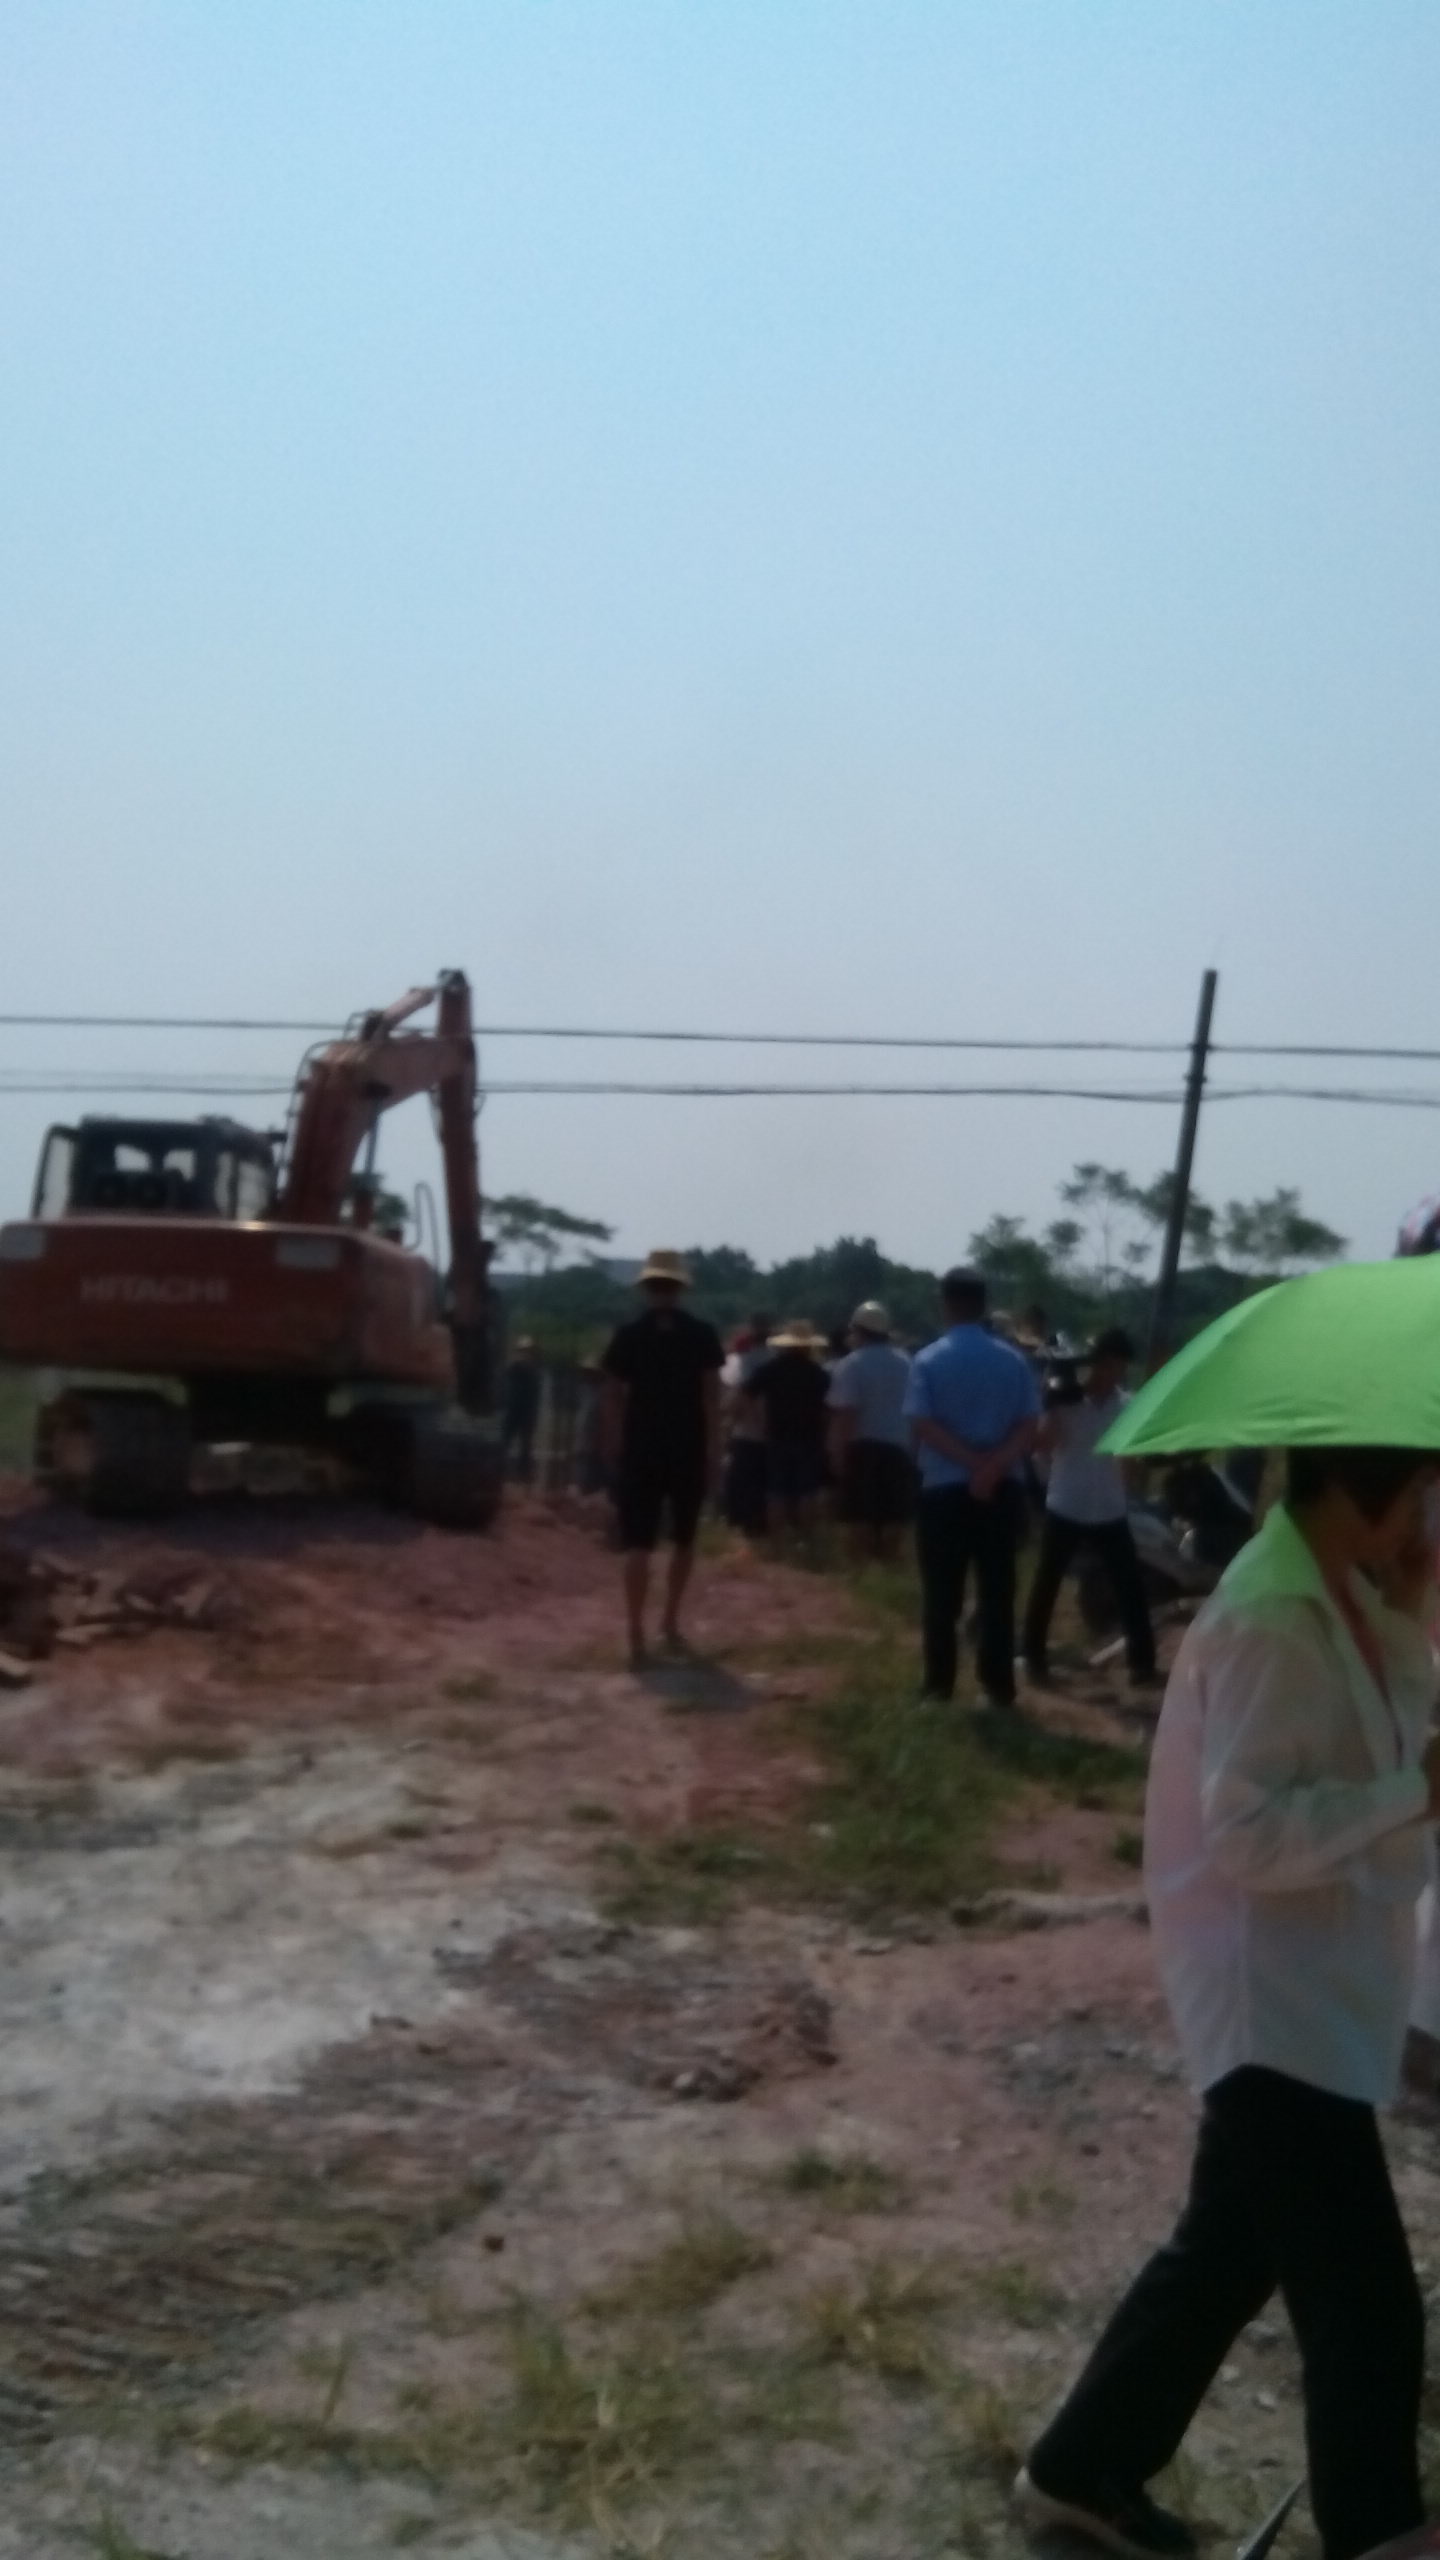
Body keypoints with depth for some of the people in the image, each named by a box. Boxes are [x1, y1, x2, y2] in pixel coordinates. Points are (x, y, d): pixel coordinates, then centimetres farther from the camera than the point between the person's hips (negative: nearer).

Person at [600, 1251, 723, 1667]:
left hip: (641, 1449, 0)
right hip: (690, 1450, 1)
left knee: (638, 1544, -3)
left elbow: (614, 1395, -2)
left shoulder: (627, 1335, -1)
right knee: (683, 1539, 18)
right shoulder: (702, 1334, -2)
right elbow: (711, 1396, -5)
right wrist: (713, 1449, -2)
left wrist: (612, 1444, 7)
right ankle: (670, 1621, 24)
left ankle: (637, 1636, -14)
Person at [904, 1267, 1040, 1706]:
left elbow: (922, 1426, -12)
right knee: (998, 1590, 6)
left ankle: (940, 1683, 8)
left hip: (944, 1488, -2)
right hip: (1002, 1489, 2)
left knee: (942, 1592, 6)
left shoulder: (927, 1361, -4)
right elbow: (1029, 1427, -6)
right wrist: (993, 1466, -14)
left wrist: (973, 1463, -13)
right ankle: (998, 1686, 7)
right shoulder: (1014, 1360, 2)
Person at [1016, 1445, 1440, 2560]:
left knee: (1231, 2253, 21)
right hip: (1276, 2001, -10)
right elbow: (1246, 1834, -27)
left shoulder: (1347, 1600, 6)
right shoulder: (1271, 1622, -23)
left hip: (1313, 1992, 10)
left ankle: (1084, 2470, 36)